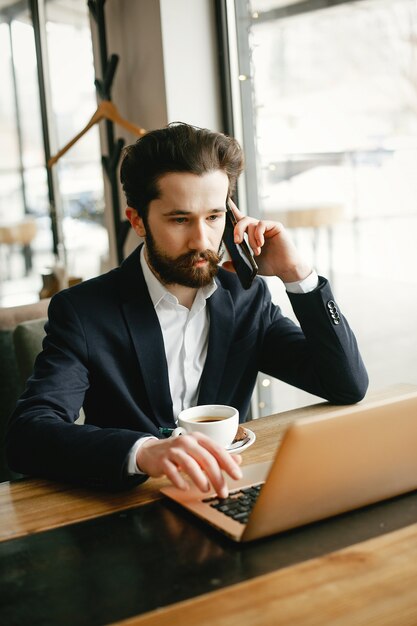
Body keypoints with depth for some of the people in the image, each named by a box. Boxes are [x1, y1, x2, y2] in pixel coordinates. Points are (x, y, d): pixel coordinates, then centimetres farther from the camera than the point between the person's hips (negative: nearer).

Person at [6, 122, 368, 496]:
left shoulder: (246, 298, 1)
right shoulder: (83, 311, -10)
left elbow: (349, 387, -1)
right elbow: (26, 436, -22)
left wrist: (296, 273, -11)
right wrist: (143, 451, -40)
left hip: (227, 500, 2)